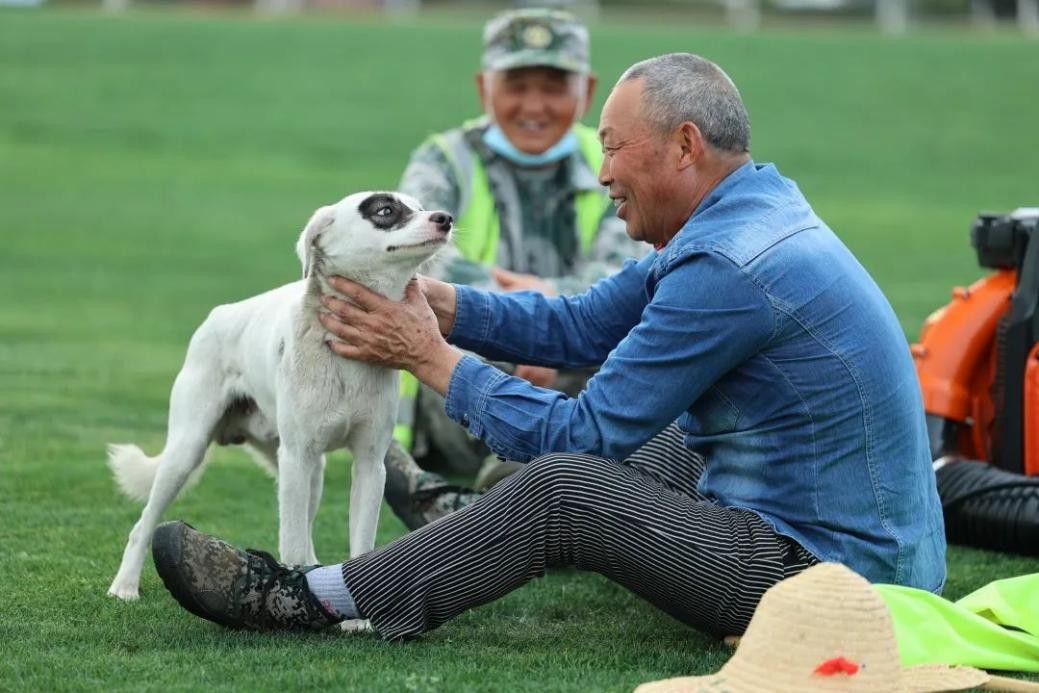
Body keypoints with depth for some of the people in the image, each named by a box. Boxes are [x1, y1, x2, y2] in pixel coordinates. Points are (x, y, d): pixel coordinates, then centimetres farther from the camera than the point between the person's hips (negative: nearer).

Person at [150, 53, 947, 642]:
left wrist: (432, 358, -5)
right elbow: (584, 325, 14)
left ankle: (298, 601, -5)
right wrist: (427, 298, 3)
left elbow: (583, 434, -16)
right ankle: (450, 515, 39)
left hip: (836, 571, -10)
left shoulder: (729, 269, -21)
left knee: (560, 486, -14)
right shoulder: (745, 217, 11)